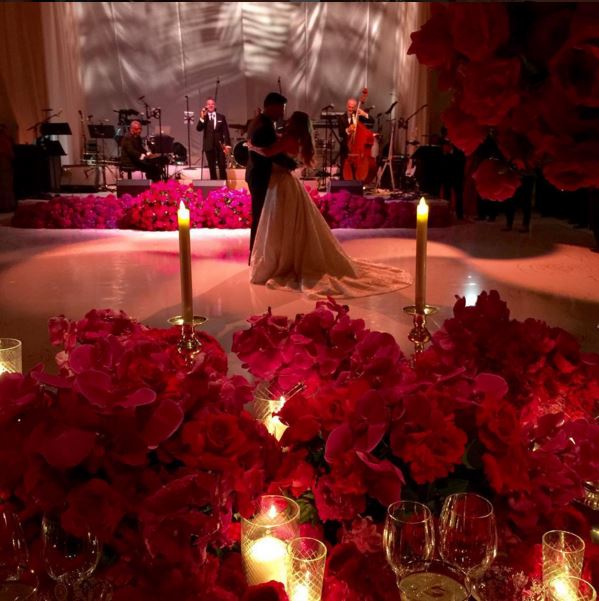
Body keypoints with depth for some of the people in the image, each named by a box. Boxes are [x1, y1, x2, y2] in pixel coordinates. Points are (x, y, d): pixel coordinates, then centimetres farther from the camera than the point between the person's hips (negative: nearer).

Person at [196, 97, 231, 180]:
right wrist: (202, 117, -18)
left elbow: (226, 132, 6)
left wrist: (228, 145, -2)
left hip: (220, 145, 0)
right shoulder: (203, 117, 6)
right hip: (209, 146, 0)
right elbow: (198, 129, -9)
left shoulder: (221, 117, 8)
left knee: (222, 167, -1)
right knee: (212, 168, 4)